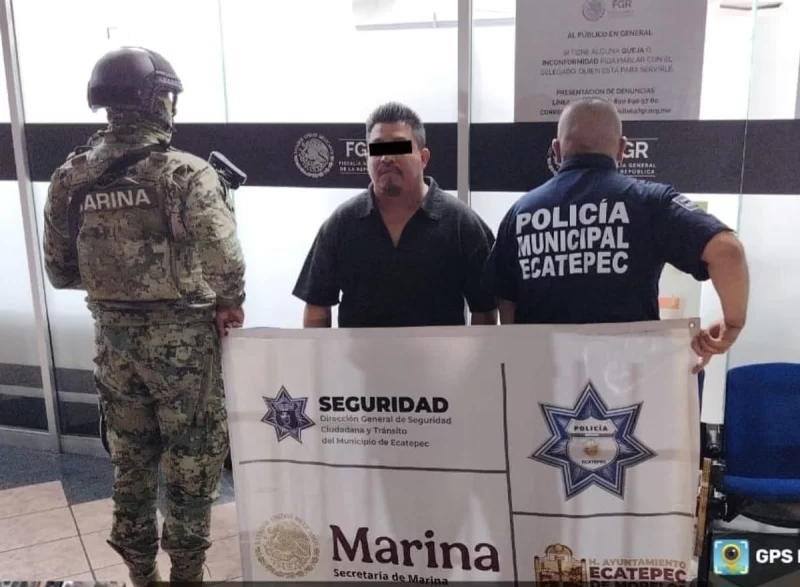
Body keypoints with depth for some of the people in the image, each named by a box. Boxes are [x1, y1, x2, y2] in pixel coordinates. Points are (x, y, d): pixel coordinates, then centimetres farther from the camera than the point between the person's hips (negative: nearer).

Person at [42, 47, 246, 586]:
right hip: (182, 338, -5)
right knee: (192, 463, 12)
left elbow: (60, 271, 6)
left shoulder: (71, 178, 0)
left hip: (113, 337, 5)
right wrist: (230, 303, -6)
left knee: (131, 461, 21)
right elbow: (224, 261, -25)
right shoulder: (186, 173, -17)